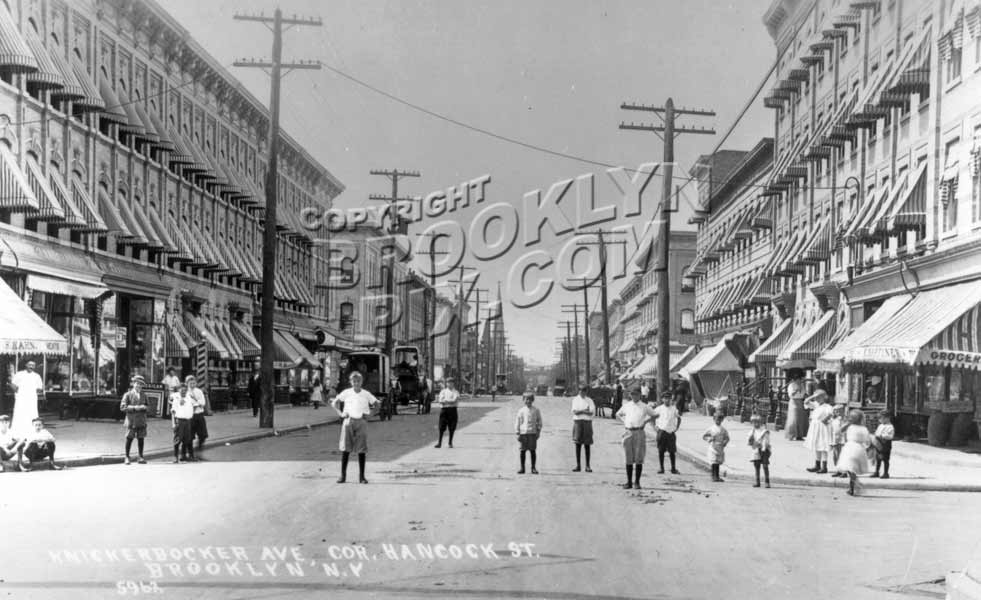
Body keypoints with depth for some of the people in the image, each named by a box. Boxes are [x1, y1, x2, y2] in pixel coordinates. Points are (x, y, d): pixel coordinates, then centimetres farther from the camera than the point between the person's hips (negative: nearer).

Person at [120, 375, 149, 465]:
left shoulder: (143, 396, 14)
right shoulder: (127, 395, -1)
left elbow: (146, 406, 25)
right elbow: (122, 407, -9)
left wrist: (144, 407, 1)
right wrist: (135, 408, -17)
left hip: (141, 421, 4)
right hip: (131, 420, -4)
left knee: (141, 439, 3)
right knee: (129, 439, 0)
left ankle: (141, 457, 10)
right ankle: (127, 457, 10)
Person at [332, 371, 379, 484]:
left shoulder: (366, 394, 5)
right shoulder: (346, 393, 6)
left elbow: (377, 404, 13)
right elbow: (334, 403, 13)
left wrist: (369, 413, 2)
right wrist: (340, 413, 1)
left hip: (361, 422, 0)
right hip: (349, 421, 0)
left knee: (361, 450, -1)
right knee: (345, 449, -2)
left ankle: (361, 476, 5)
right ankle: (343, 475, 3)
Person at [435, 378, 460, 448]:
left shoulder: (455, 392, 6)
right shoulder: (443, 391, 13)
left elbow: (454, 401, -9)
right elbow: (440, 400, -1)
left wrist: (445, 401, -11)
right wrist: (450, 401, -14)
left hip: (452, 410, -1)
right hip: (443, 409, 1)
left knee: (452, 428, 0)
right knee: (441, 427, -3)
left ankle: (450, 443, 12)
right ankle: (439, 442, 0)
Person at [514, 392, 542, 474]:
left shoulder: (536, 410, 5)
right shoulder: (521, 411, 4)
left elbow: (539, 421, 10)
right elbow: (517, 422, 5)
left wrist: (538, 432, 3)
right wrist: (517, 433, -1)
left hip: (532, 433, 0)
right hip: (523, 433, 0)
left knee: (533, 450, 1)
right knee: (522, 451, 3)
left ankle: (533, 468, 10)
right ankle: (522, 468, 12)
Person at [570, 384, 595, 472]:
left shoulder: (589, 400, 9)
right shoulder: (575, 399, 8)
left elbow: (592, 411, -5)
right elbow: (575, 412, -6)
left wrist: (580, 411, -11)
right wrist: (585, 410, -11)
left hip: (587, 422, 1)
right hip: (578, 422, -1)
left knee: (587, 445, 1)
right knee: (578, 444, -1)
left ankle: (588, 466, 4)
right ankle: (578, 465, 3)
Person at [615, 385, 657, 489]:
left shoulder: (644, 407, 7)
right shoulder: (626, 406, 13)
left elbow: (655, 415, 15)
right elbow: (618, 414, 26)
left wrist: (646, 421, 4)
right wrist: (624, 421, 9)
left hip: (639, 432, -2)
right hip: (628, 432, 2)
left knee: (639, 459, -3)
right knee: (628, 459, 2)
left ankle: (637, 482, 4)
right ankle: (629, 482, 9)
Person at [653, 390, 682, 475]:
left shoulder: (674, 409, 4)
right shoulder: (659, 409, 0)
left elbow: (679, 418, 17)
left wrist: (676, 428, 8)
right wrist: (654, 426, 1)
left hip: (671, 432, 1)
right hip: (662, 432, -1)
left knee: (672, 451, 3)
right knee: (661, 451, 0)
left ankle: (673, 468, 12)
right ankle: (661, 468, 9)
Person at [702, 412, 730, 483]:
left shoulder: (723, 430, 8)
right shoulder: (711, 429, -2)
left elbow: (727, 438, 18)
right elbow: (704, 436, 5)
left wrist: (725, 442, 0)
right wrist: (709, 439, -9)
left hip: (720, 448, 4)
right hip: (713, 447, -4)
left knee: (718, 463, 7)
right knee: (714, 463, -6)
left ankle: (717, 476, 14)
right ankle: (714, 476, -2)